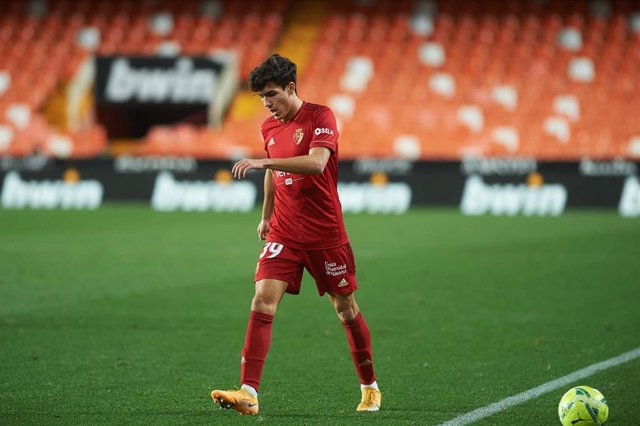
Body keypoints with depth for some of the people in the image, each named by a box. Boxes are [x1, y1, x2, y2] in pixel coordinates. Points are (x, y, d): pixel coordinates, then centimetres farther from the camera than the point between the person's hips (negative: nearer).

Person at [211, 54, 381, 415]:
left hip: (326, 234, -4)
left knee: (346, 310, 9)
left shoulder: (320, 117, -12)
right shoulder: (269, 128, 7)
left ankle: (370, 388, 28)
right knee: (263, 302, -14)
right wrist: (266, 216, 30)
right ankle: (249, 393, -21)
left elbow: (316, 162, -29)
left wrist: (263, 162, -36)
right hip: (283, 234, 4)